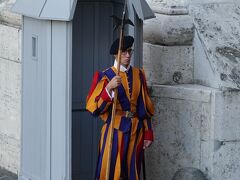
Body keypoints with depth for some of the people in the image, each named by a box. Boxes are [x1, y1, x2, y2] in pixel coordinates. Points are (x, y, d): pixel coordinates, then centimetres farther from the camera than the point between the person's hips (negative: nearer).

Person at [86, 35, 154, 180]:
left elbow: (145, 106, 11)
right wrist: (109, 87, -28)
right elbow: (94, 108, -14)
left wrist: (148, 133, 6)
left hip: (136, 130, 4)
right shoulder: (105, 76, -5)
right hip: (115, 130, -4)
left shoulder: (138, 75, 8)